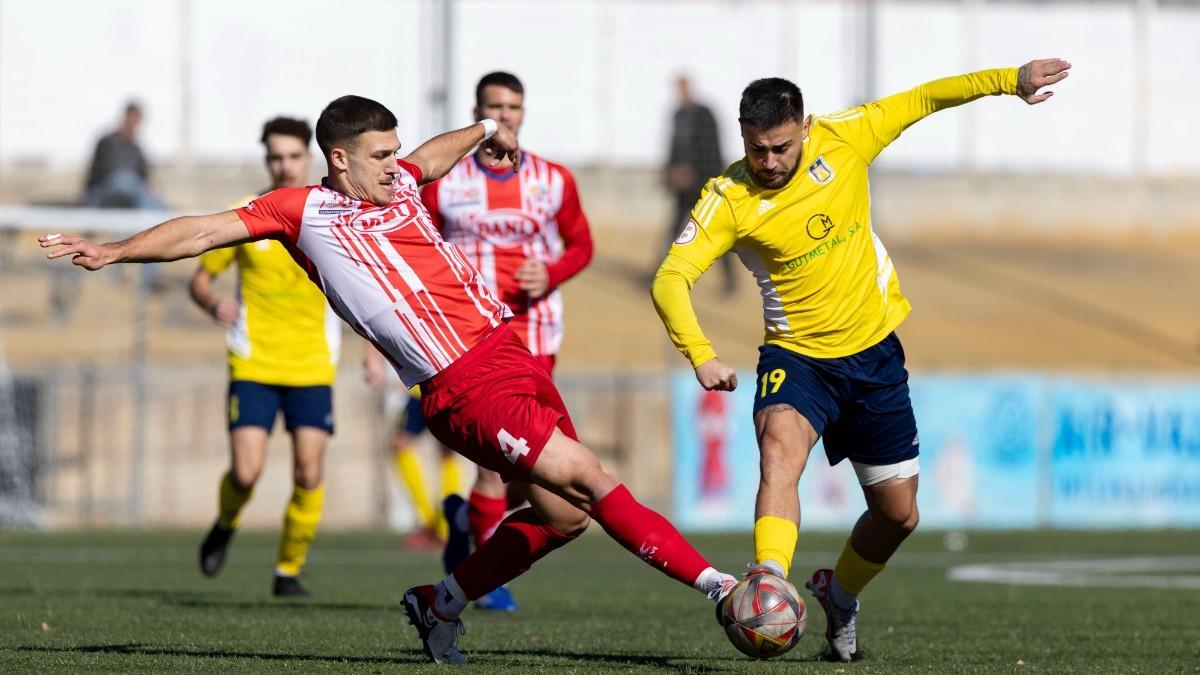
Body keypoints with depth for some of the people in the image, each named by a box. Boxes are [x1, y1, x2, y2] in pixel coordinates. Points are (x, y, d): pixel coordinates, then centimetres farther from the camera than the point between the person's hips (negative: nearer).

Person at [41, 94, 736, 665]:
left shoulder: (397, 181, 16)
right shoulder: (306, 210, -1)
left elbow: (433, 156, 41)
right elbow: (203, 231, -1)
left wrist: (484, 131, 57)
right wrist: (113, 251, -8)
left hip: (509, 350, 8)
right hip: (466, 385, -8)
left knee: (564, 514, 8)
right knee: (590, 479, -17)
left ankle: (442, 604, 25)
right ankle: (710, 581, -17)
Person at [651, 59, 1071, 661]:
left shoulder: (841, 140, -11)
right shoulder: (728, 199, -18)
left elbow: (921, 101, 1)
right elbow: (670, 279, -25)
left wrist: (1009, 80, -3)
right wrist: (701, 355, -40)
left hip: (874, 351, 3)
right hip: (797, 356, -3)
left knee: (898, 514, 10)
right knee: (781, 447, -35)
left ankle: (840, 593, 38)